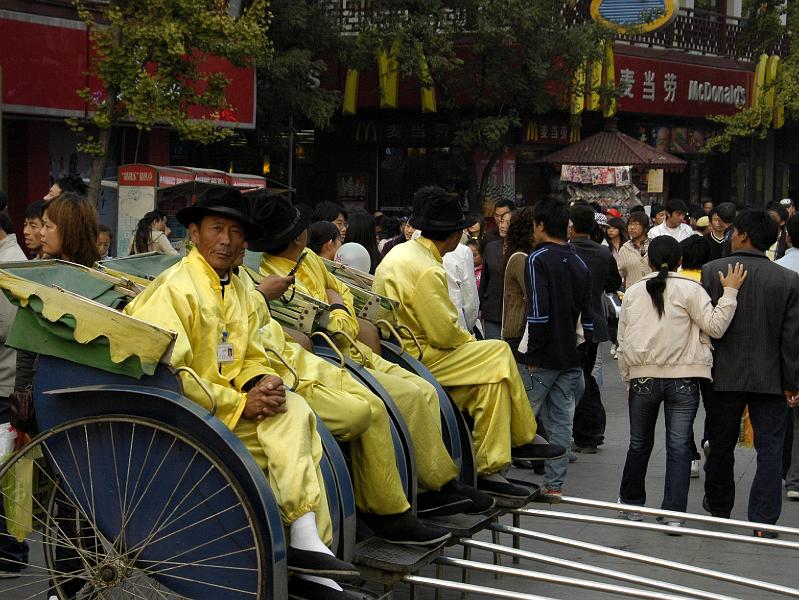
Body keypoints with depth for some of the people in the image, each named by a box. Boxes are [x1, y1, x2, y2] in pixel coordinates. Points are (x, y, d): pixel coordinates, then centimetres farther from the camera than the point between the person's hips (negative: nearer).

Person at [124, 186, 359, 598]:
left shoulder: (239, 290, 14)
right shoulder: (174, 289, -12)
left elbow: (251, 358, 16)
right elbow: (170, 375, -19)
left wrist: (261, 384, -9)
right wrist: (240, 404, -18)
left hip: (234, 408, 7)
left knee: (292, 410, -19)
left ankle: (307, 542, -22)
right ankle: (305, 542, -16)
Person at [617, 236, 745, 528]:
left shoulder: (633, 293, 5)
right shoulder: (689, 289, -5)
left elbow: (623, 341, 9)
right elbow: (715, 326, -7)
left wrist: (628, 378, 18)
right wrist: (730, 292, -4)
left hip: (643, 378, 2)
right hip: (682, 379, -2)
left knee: (639, 444, 16)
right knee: (679, 447, 2)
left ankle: (631, 503, 29)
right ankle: (673, 513, 0)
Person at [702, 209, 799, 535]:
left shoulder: (711, 272, -7)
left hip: (724, 375, 1)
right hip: (770, 378, -1)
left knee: (721, 445, 16)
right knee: (770, 449, 4)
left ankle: (718, 507, 33)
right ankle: (763, 520, -1)